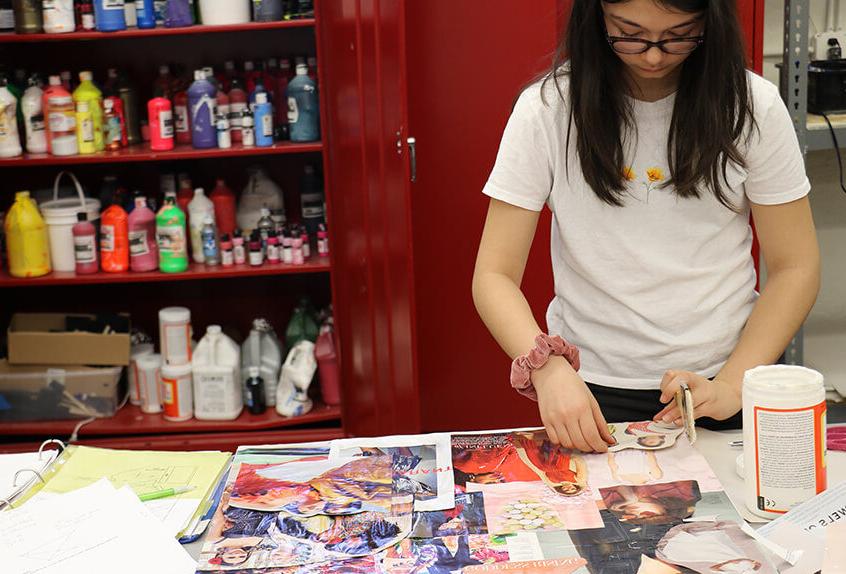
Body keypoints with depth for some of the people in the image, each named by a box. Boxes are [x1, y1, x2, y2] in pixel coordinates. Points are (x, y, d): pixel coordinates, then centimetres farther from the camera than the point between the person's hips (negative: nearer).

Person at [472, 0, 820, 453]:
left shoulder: (752, 107, -4)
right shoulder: (548, 108, -7)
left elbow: (795, 268, 0)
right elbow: (495, 275, -8)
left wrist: (731, 387, -14)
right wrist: (547, 367, -26)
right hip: (592, 392, -2)